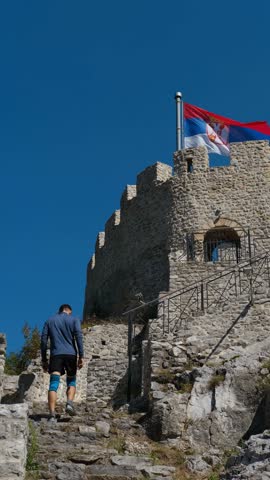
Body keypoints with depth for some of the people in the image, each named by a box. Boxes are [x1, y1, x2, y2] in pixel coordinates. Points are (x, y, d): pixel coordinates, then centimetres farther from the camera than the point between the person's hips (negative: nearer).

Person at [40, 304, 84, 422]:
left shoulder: (49, 321, 18)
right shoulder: (74, 319, 12)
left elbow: (43, 340, 10)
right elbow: (78, 337, -2)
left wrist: (44, 360, 13)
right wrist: (81, 356, -4)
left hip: (55, 355, 1)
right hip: (70, 354, 0)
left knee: (53, 384, -7)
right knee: (71, 382, 16)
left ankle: (52, 415, -20)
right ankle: (69, 403, -9)